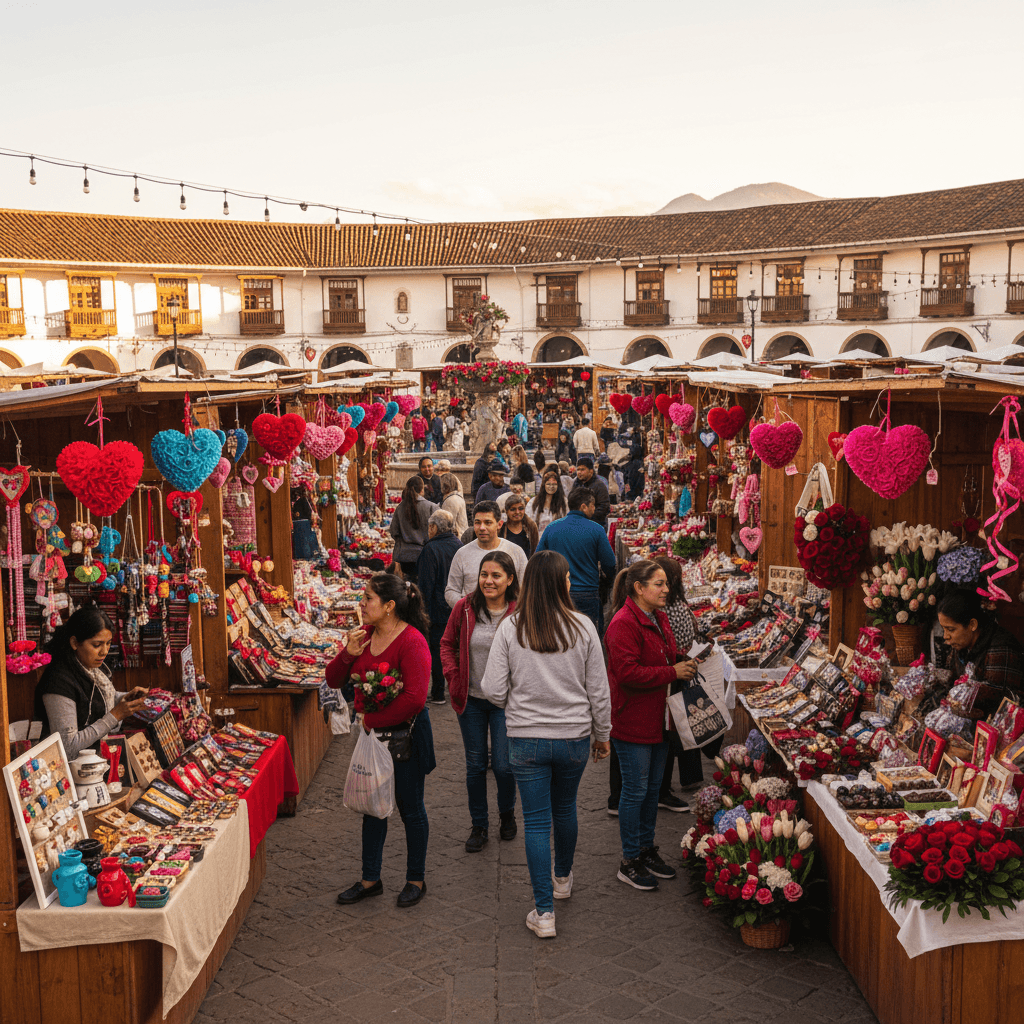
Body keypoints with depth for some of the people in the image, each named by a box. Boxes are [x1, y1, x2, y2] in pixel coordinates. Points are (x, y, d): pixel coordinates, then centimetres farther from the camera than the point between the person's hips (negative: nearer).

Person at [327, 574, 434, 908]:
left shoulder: (412, 642, -21)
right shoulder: (365, 634, 1)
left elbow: (414, 698, -29)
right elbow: (334, 681, 7)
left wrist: (373, 720, -18)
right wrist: (347, 654, -14)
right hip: (372, 732, 7)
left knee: (410, 808, 8)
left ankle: (416, 879, 25)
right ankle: (370, 879, 30)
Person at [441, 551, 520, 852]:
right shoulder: (464, 608, -5)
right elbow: (447, 644, 8)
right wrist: (453, 677, -2)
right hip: (471, 700, 2)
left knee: (503, 765, 2)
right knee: (475, 765, 11)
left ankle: (507, 813, 32)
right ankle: (478, 825, 27)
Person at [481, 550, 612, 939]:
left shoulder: (510, 628, -11)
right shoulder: (582, 627, -9)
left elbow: (493, 691, -11)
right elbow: (599, 690, -3)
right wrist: (602, 734, 11)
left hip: (526, 739, -1)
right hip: (574, 736, 1)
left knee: (536, 821, 7)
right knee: (565, 809, 23)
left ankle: (544, 912, 8)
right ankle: (563, 878, 45)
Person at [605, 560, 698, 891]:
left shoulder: (659, 618, 11)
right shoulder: (623, 624, -19)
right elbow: (628, 672, -26)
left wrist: (685, 663, 5)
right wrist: (672, 672, -22)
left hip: (657, 718, 9)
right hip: (632, 722, -9)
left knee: (653, 786, 17)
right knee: (636, 790, 1)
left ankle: (646, 849, 31)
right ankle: (629, 862, 13)